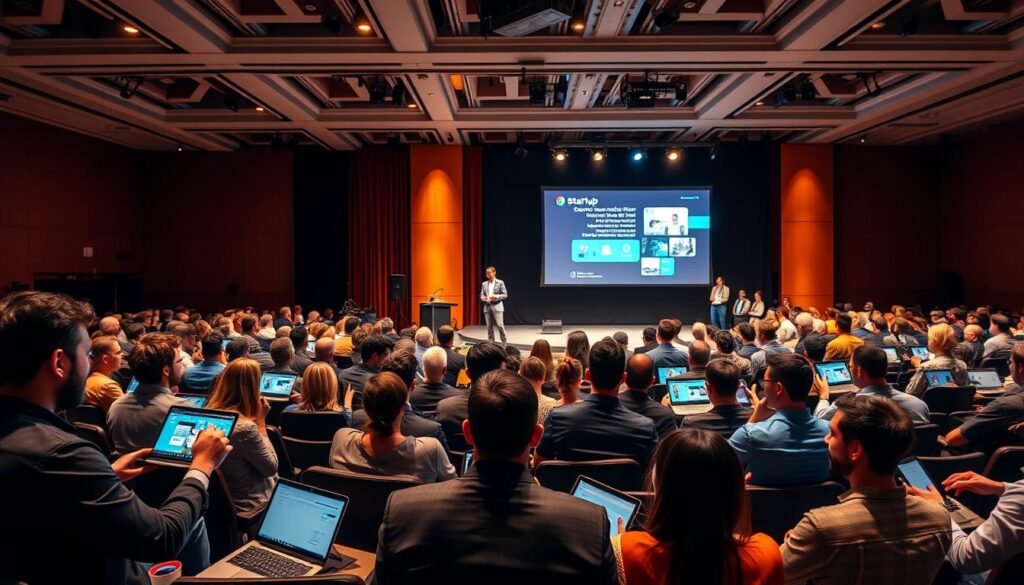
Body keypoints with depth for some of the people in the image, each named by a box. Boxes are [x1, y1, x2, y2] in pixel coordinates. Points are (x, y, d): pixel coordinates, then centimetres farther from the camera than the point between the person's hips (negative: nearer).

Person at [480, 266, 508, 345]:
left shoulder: (500, 283, 0)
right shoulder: (484, 284, 13)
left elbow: (505, 295, -2)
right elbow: (481, 295, 17)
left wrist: (496, 296, -17)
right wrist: (482, 298, -7)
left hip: (497, 307, -4)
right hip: (487, 307, 4)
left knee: (500, 325, -9)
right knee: (489, 326, 5)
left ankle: (504, 343, 3)